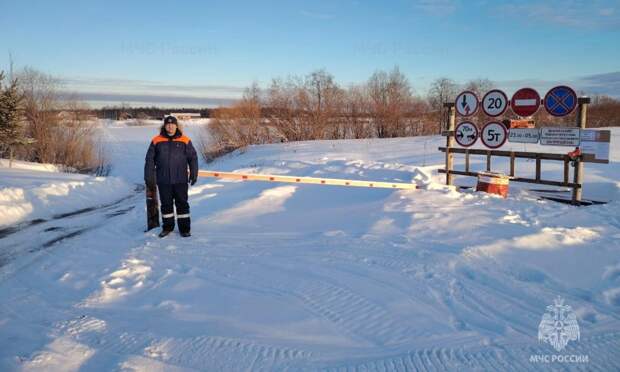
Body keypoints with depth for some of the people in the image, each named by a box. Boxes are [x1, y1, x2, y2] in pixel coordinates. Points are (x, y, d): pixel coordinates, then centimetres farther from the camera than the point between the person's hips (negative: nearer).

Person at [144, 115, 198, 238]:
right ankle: (167, 227, 25)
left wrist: (193, 174, -1)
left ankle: (184, 228, 14)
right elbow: (150, 160, 4)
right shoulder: (156, 141, 0)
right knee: (166, 204, 11)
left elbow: (193, 158, 3)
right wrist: (149, 177, 2)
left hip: (180, 180, -1)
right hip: (163, 180, 1)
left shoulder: (185, 140, -1)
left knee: (182, 203, 5)